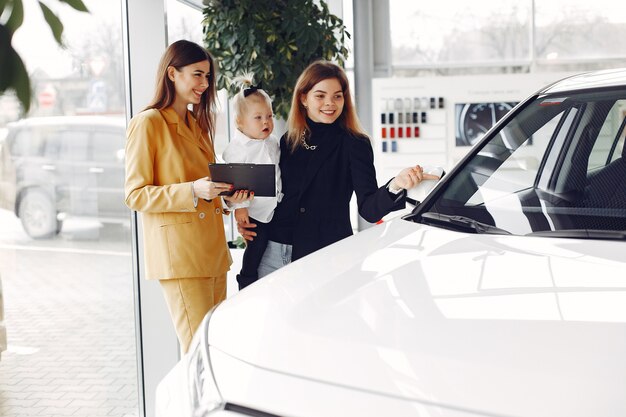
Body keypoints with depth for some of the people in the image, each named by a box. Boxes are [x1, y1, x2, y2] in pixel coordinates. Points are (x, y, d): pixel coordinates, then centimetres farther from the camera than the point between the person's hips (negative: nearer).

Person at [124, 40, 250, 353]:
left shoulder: (198, 124, 20)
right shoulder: (148, 123, -6)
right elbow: (135, 195, -10)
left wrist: (226, 193, 6)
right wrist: (192, 191, -23)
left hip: (212, 250, 8)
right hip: (178, 254, -8)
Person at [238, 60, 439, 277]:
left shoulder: (355, 144, -4)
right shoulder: (288, 142, 8)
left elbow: (369, 208, -15)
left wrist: (394, 186, -33)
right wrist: (247, 221, 2)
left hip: (327, 258, -4)